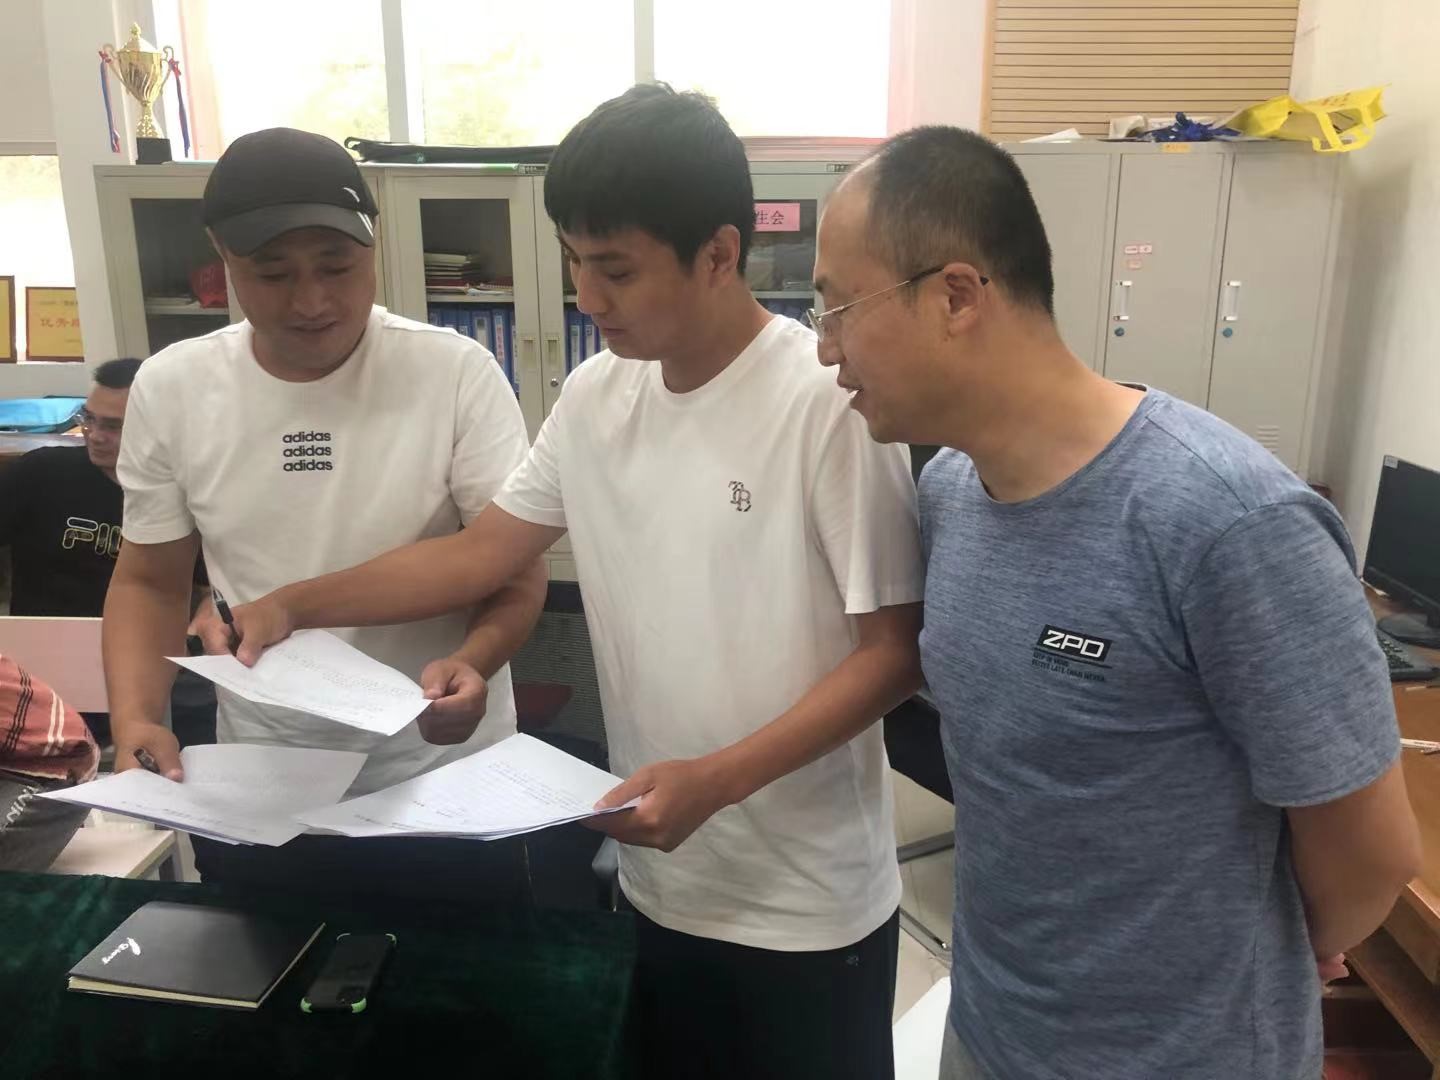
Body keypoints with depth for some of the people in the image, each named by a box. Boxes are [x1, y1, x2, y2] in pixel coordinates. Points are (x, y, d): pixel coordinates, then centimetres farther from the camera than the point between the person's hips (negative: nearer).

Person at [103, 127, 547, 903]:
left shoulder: (457, 373, -14)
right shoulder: (169, 389, -4)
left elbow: (517, 569, -10)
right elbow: (149, 581, 6)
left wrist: (470, 663, -30)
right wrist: (133, 719, -10)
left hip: (446, 791, -2)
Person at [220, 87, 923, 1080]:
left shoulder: (829, 403, -20)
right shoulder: (595, 396, -1)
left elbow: (895, 653, -17)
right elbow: (480, 553, 8)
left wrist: (717, 779, -26)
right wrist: (295, 604, 1)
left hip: (806, 902, -5)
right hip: (661, 880, 6)